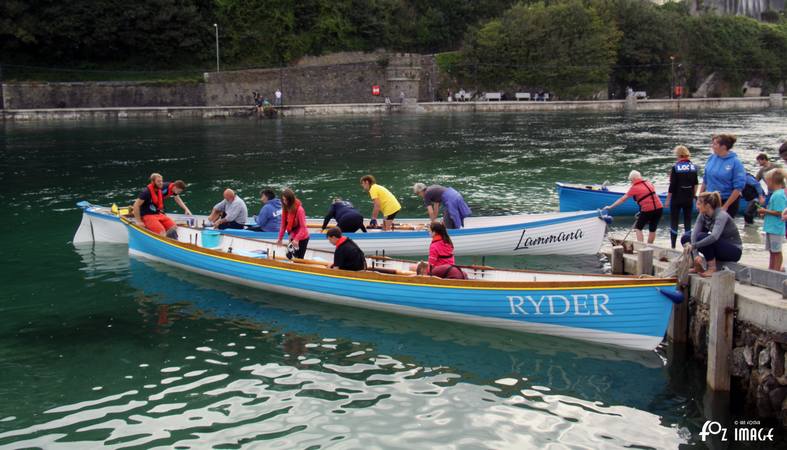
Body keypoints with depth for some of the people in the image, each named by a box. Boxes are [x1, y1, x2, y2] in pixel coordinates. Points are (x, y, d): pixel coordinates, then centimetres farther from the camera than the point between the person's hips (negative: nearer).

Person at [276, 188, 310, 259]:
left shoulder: (299, 209, -24)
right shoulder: (285, 208, -4)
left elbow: (303, 227, -25)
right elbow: (283, 224, 2)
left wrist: (296, 239, -32)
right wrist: (280, 238, 1)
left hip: (302, 238, -7)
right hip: (293, 237, 7)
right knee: (289, 256, 11)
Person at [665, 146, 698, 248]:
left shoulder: (675, 167, -12)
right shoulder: (693, 167, 0)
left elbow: (672, 186, -11)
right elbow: (695, 184, 7)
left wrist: (668, 200, -5)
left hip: (677, 198, -3)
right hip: (689, 199, 4)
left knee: (674, 222, 5)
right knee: (688, 222, 11)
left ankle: (673, 246, 4)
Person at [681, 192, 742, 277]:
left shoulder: (721, 215, -25)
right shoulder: (702, 215, -4)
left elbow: (714, 237, -41)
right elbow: (694, 233, -17)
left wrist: (693, 246, -43)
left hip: (734, 251, -7)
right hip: (719, 247, 8)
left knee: (702, 237, -30)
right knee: (685, 238, -5)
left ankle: (712, 267, -19)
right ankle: (698, 266, 0)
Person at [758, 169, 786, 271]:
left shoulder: (778, 195, -20)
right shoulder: (775, 194, 11)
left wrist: (765, 211, -15)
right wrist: (765, 212, 9)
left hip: (776, 229, -10)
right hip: (771, 228, 10)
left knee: (776, 251, 0)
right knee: (772, 250, 18)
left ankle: (777, 271, 7)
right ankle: (771, 269, 27)